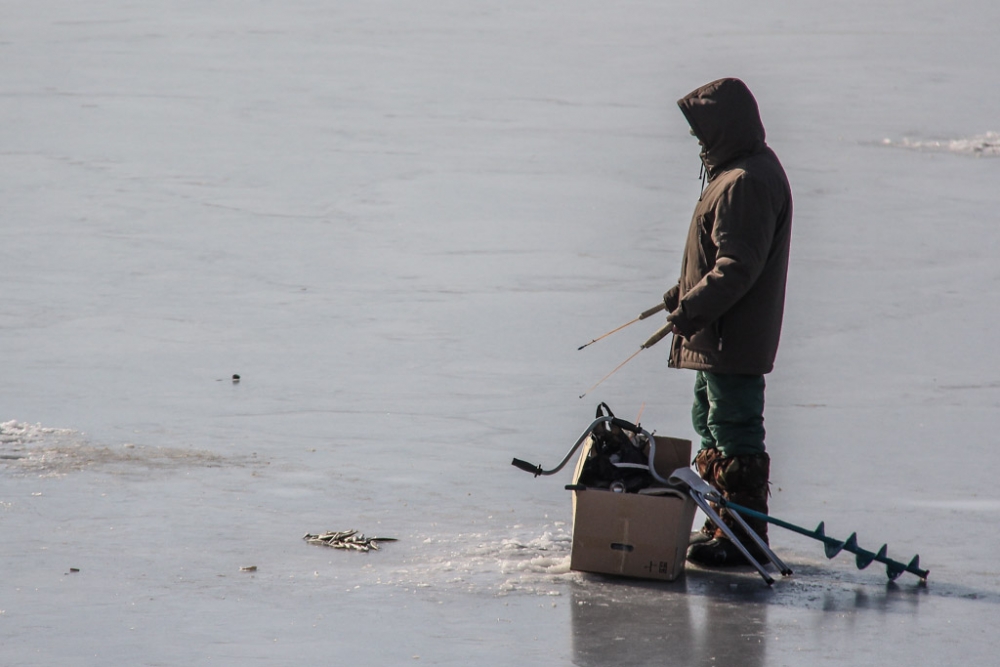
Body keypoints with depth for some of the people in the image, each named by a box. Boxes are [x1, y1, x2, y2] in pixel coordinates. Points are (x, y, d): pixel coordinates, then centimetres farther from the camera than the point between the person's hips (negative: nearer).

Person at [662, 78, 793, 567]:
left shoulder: (748, 182, -20)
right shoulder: (731, 173, 14)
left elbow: (738, 267, -25)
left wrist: (693, 307, -27)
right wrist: (684, 292, 19)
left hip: (734, 339, -11)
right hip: (715, 337, 11)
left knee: (734, 431, -6)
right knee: (712, 425, 18)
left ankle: (744, 536, -2)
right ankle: (723, 526, 26)